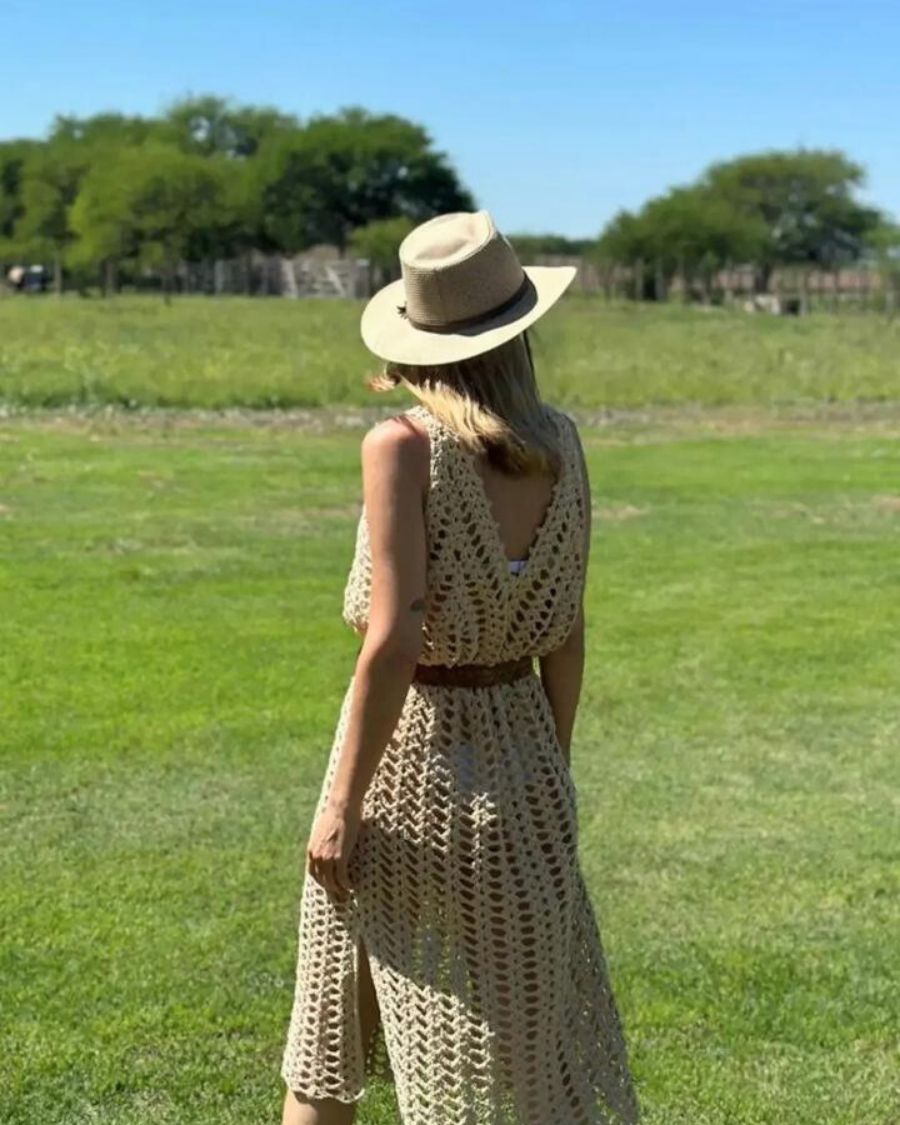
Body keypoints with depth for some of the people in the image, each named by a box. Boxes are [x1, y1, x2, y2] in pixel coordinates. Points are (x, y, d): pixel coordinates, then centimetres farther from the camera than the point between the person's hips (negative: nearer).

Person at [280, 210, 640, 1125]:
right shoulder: (559, 443, 0)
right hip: (519, 760, 5)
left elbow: (393, 642, -21)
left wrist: (341, 803, -14)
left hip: (411, 758, -4)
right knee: (526, 1034, 15)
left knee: (332, 1024, 15)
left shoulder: (402, 445, -15)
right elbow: (566, 636, 5)